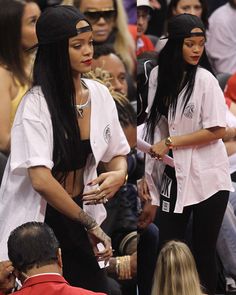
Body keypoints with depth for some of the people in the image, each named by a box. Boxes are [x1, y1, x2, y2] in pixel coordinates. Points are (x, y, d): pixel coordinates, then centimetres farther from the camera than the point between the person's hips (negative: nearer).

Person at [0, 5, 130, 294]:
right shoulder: (37, 103, -19)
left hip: (78, 213, 6)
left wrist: (118, 175, -11)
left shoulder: (99, 94, 0)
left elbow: (117, 154, 13)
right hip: (37, 219, -5)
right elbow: (41, 180, -27)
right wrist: (89, 223, -18)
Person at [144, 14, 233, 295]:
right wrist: (148, 171, 9)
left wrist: (170, 142, -14)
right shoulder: (157, 75, 2)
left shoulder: (205, 80, -11)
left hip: (206, 179, -4)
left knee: (203, 252, 4)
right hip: (172, 176, 4)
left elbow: (217, 130, -14)